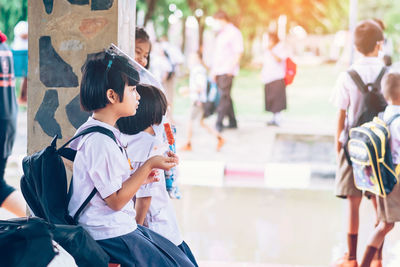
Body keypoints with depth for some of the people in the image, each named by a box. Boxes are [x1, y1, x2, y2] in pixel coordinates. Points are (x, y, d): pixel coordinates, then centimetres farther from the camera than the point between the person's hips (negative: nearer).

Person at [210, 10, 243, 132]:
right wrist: (213, 70, 19)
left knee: (224, 97, -11)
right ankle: (232, 122, 15)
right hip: (218, 71, 9)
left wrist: (231, 67, -18)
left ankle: (219, 123, -16)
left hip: (227, 71, -9)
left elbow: (238, 52, -12)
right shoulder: (220, 34, 20)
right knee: (225, 96, 9)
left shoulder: (234, 33, -6)